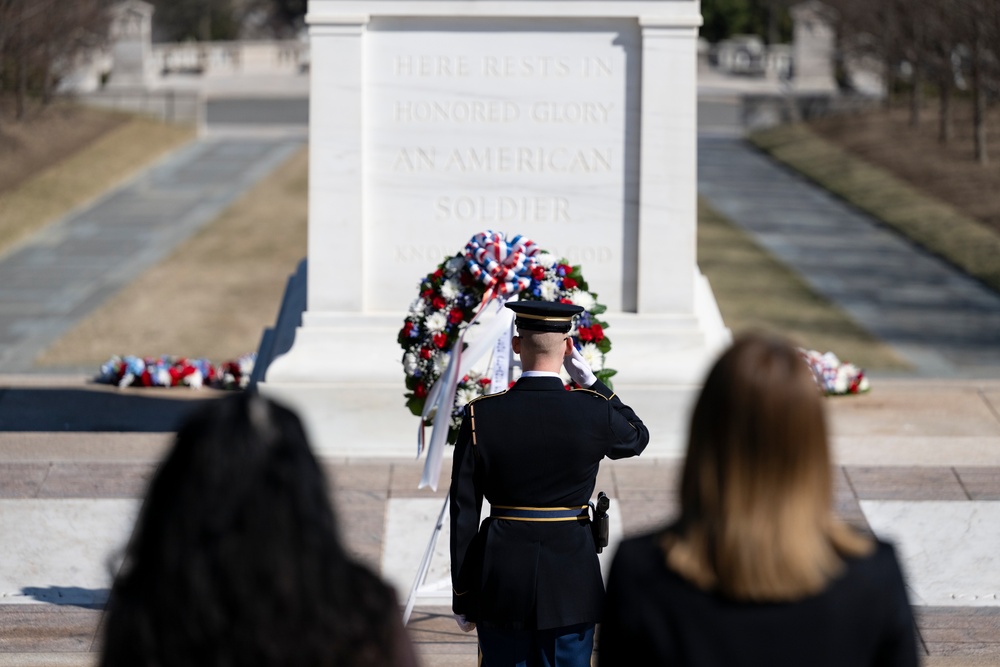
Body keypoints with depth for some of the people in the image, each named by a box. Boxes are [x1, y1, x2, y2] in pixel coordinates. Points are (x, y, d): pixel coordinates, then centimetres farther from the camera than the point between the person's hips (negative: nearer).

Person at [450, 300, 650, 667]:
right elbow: (638, 437, 17)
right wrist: (590, 380, 12)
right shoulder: (595, 412, -9)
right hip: (571, 581, 0)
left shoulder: (481, 416, -8)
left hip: (501, 582, 0)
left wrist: (463, 596, 5)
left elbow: (463, 514, -4)